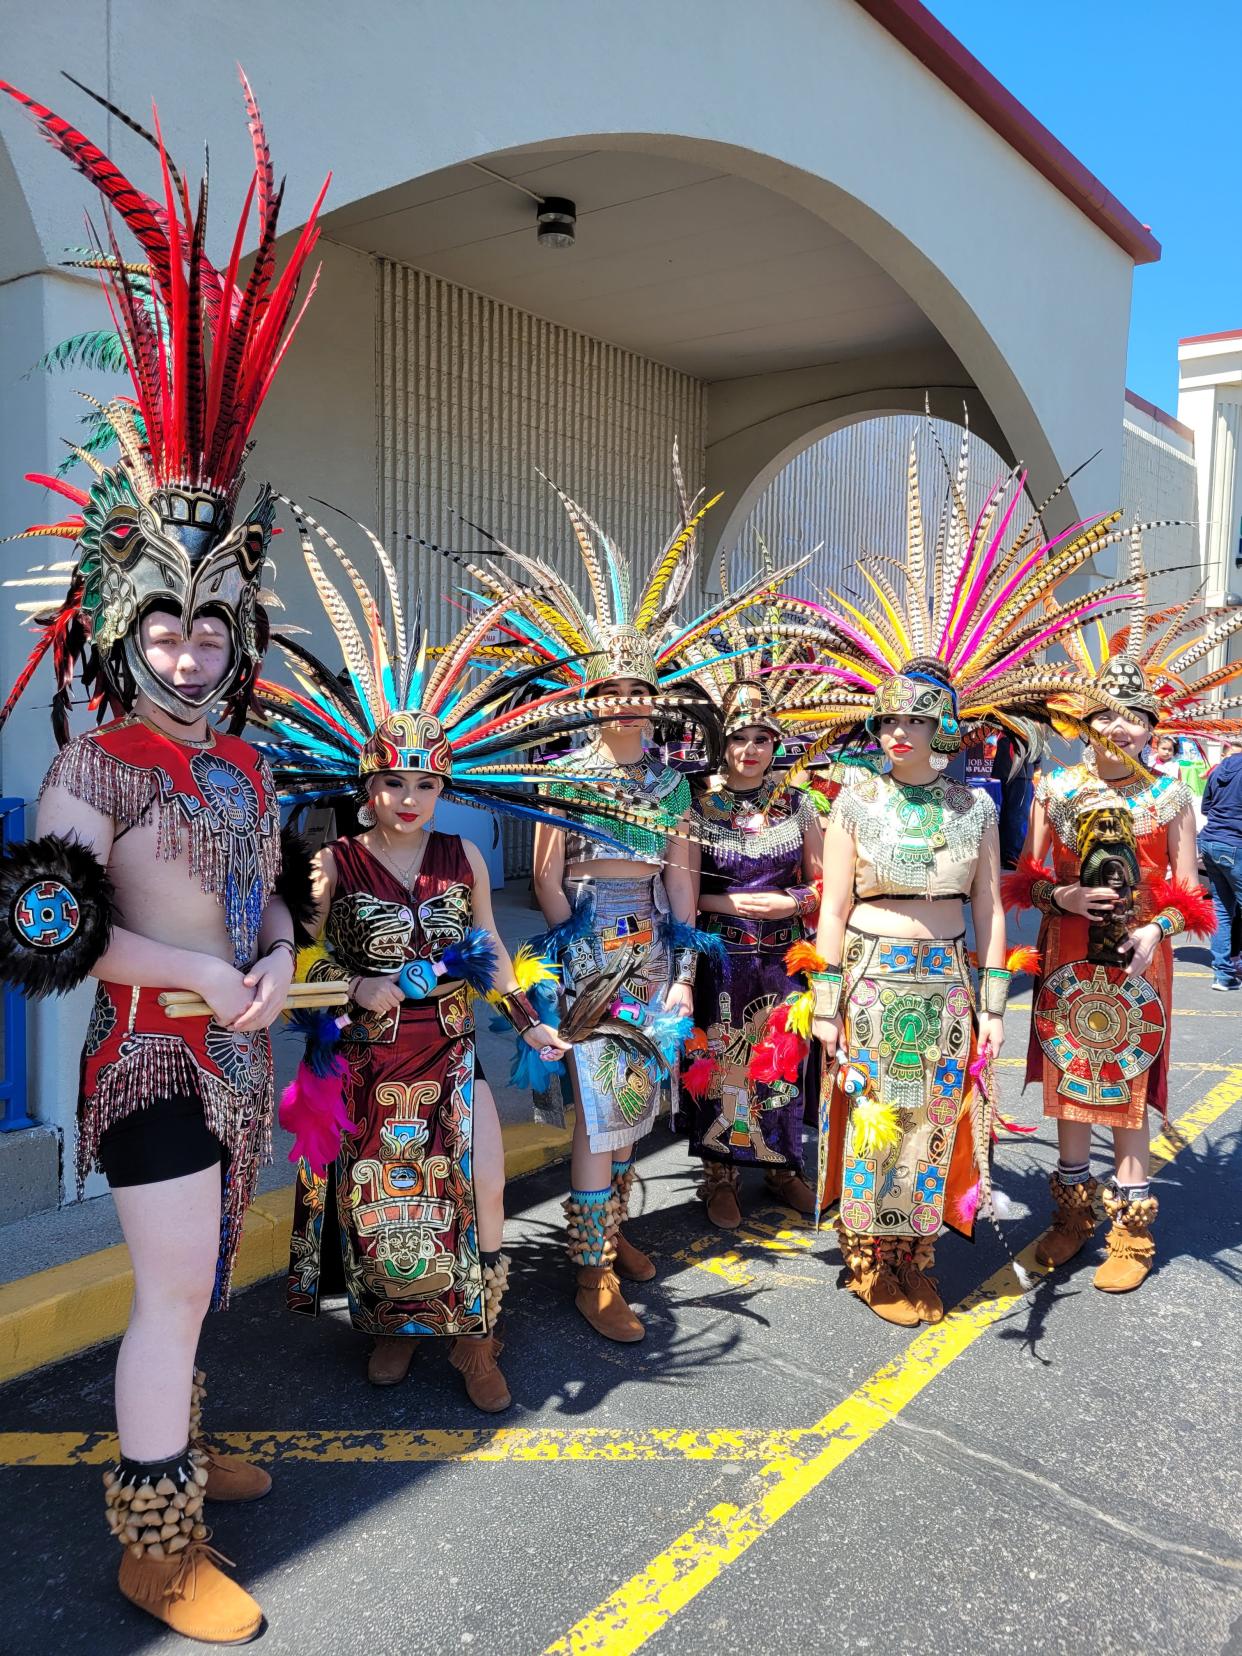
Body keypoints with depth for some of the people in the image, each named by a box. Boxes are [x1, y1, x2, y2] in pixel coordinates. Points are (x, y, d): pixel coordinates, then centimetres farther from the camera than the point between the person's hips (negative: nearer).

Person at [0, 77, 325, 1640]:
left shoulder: (242, 763, 8)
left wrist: (273, 963, -2)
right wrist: (202, 972, -20)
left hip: (237, 1051, 7)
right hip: (154, 1052, -7)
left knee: (197, 1281, 21)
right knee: (176, 1292, -1)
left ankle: (172, 1450, 41)